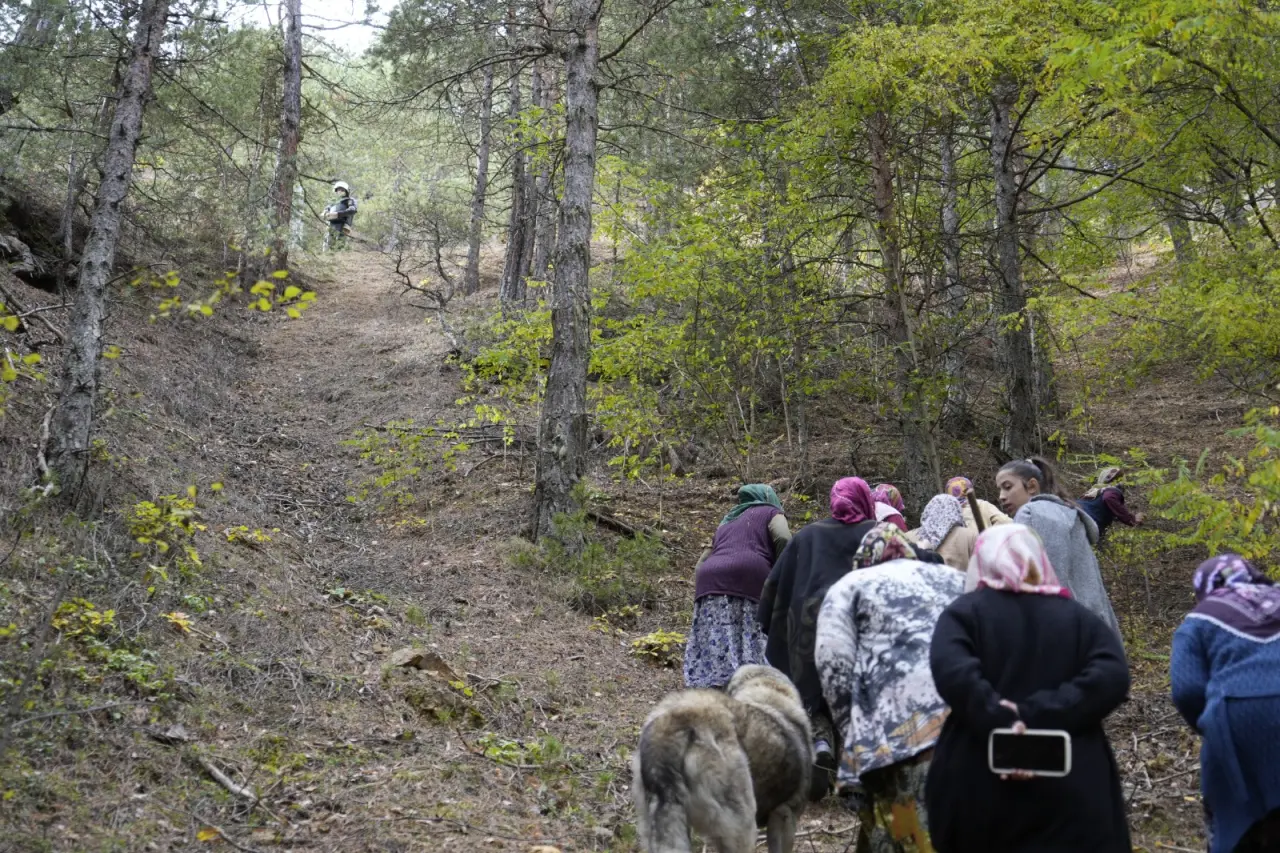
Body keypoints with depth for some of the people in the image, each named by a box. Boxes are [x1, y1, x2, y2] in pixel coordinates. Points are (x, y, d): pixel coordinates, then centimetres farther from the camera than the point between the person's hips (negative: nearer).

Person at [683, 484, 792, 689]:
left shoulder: (726, 522, 35)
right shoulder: (771, 513, 19)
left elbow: (700, 564, 27)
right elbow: (784, 540, -3)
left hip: (710, 585, 5)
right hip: (749, 582, -5)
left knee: (712, 659, -2)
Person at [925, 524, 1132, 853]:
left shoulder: (965, 612, 4)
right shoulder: (1079, 618, 10)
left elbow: (951, 671, -17)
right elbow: (1112, 677, -8)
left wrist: (1000, 723, -21)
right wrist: (1036, 715, -13)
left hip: (978, 788, -1)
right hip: (1069, 794, 1)